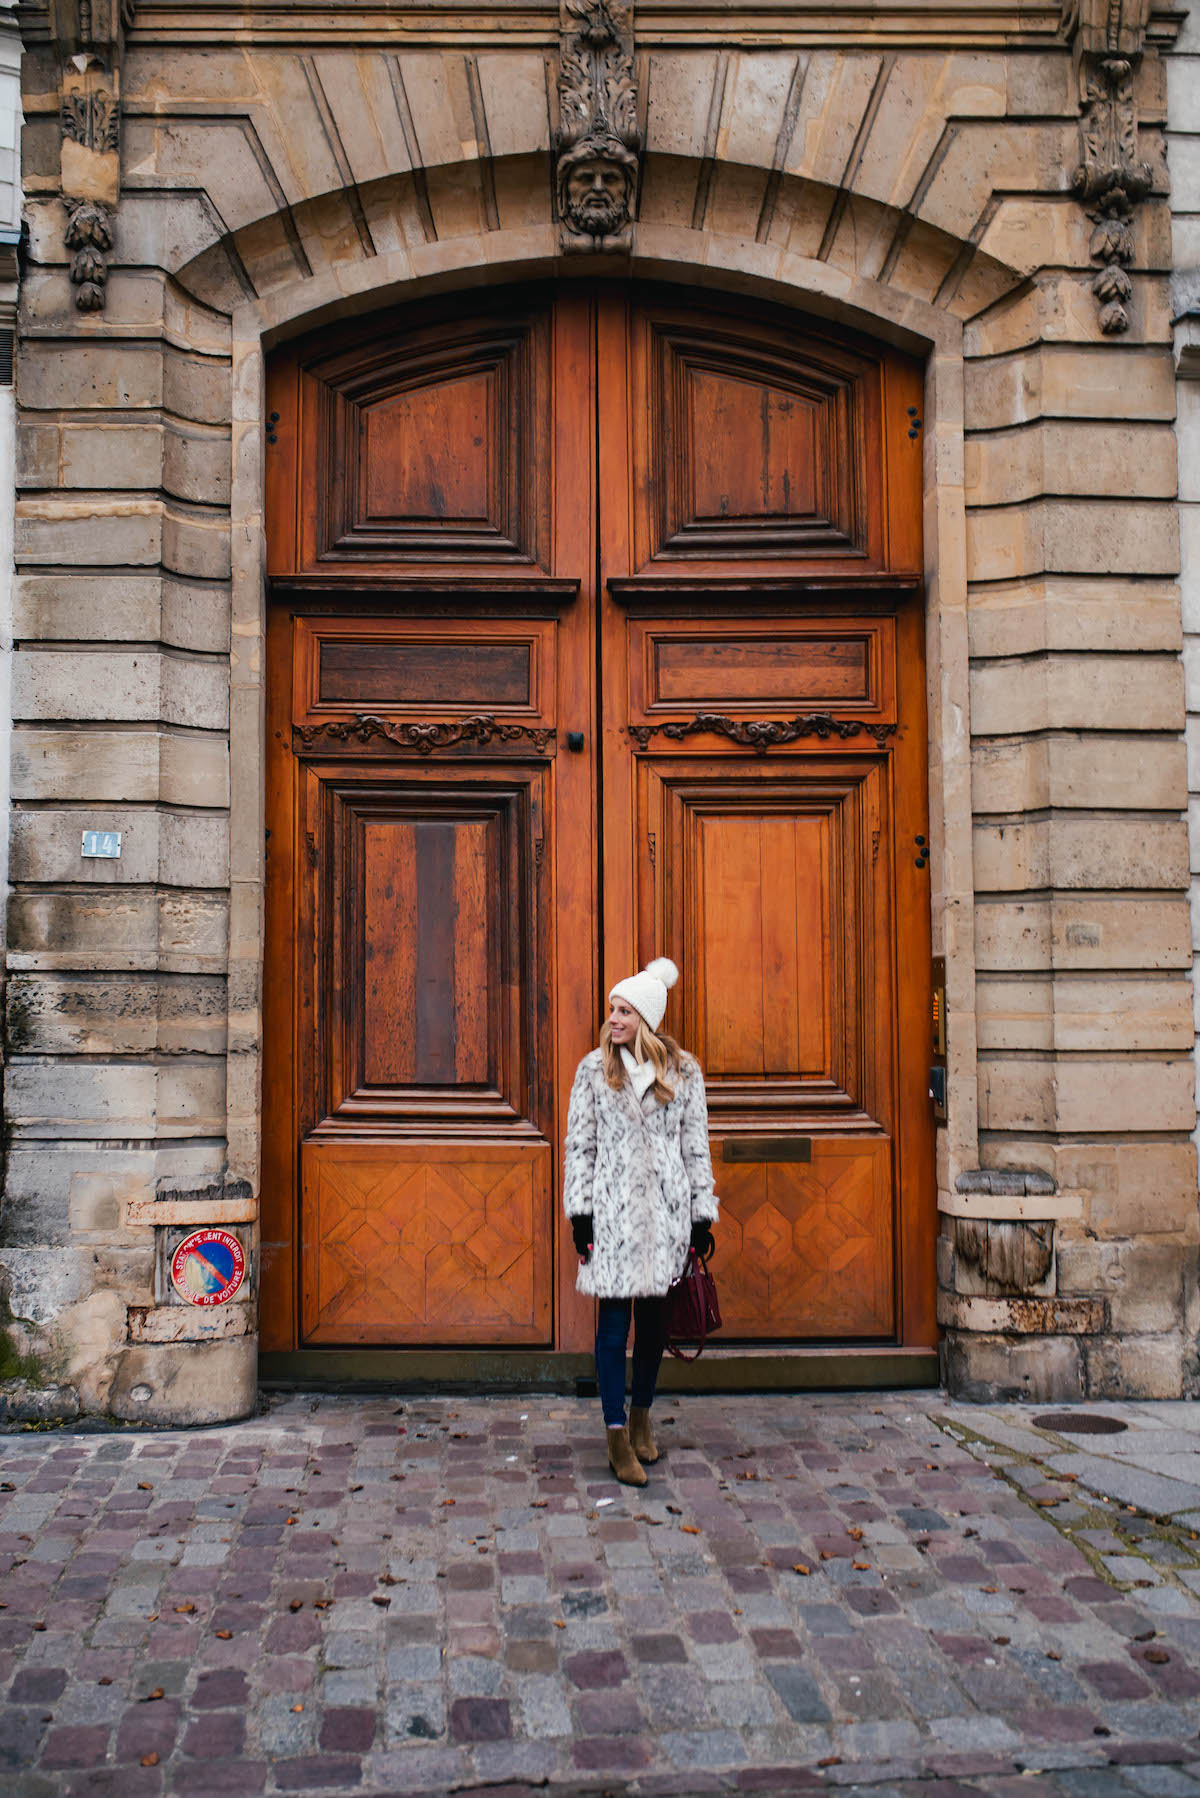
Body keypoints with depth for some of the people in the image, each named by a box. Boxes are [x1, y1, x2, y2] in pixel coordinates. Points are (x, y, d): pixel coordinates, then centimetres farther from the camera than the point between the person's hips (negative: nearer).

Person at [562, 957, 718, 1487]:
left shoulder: (683, 1072, 3)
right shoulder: (594, 1069, 2)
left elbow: (696, 1147, 6)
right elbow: (579, 1144, 3)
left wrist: (702, 1218, 3)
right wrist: (579, 1213, -3)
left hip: (666, 1210, 1)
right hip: (613, 1212, -1)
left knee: (654, 1315, 10)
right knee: (614, 1321, -4)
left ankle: (641, 1415, 29)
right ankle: (618, 1435, 2)